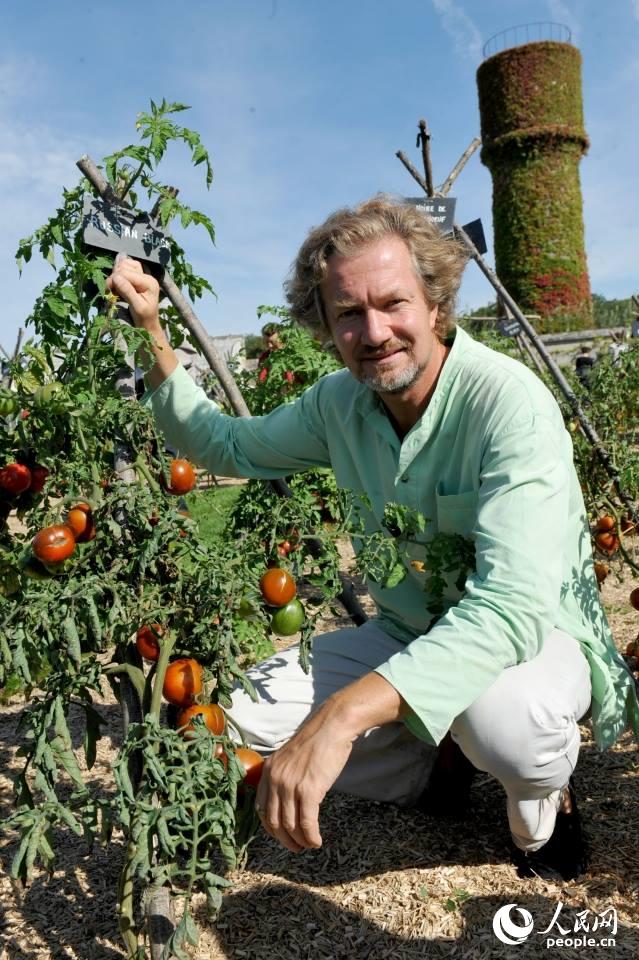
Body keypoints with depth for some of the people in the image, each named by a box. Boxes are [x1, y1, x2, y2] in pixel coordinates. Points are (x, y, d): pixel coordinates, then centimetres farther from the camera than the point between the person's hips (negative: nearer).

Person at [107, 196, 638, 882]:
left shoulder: (510, 403, -27)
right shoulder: (340, 401, -6)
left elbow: (514, 606, -38)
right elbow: (226, 445, 8)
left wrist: (341, 714, -48)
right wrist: (151, 336, -5)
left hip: (533, 636, -5)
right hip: (411, 637, 6)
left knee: (502, 717, -39)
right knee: (255, 718, -10)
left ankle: (542, 802, 1)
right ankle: (434, 766, 16)